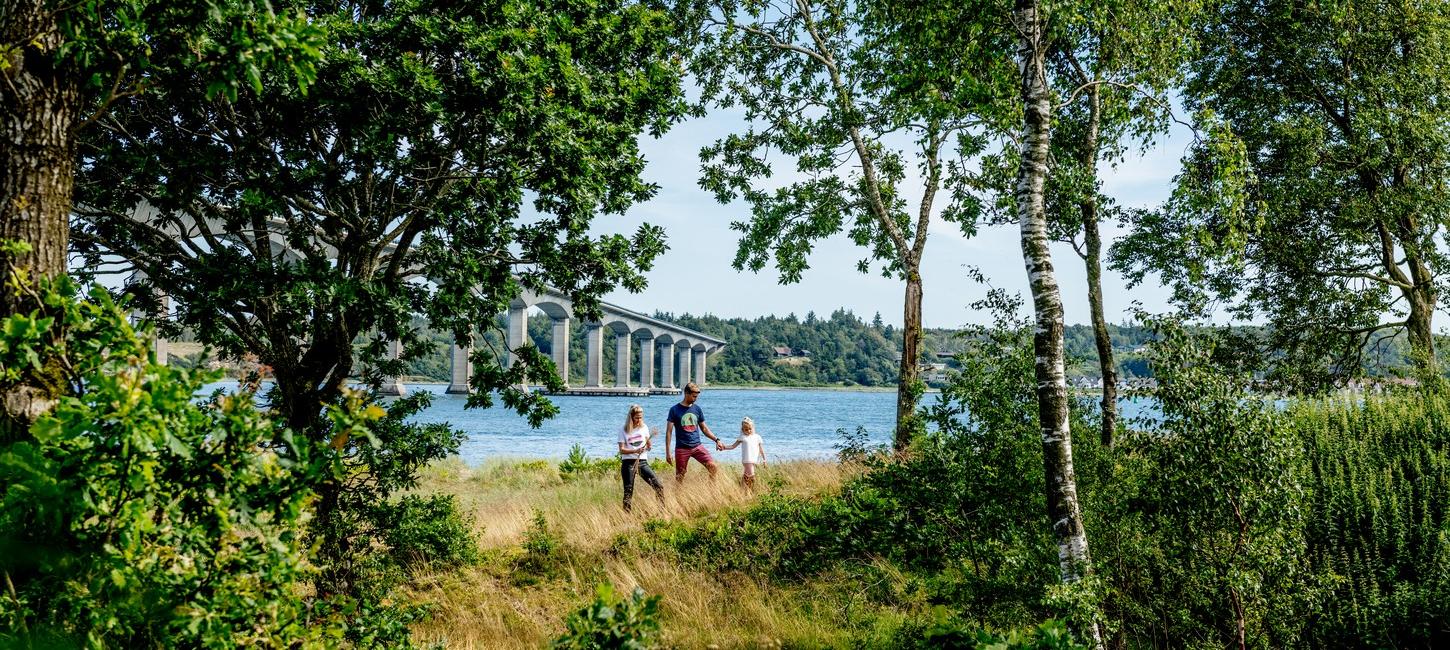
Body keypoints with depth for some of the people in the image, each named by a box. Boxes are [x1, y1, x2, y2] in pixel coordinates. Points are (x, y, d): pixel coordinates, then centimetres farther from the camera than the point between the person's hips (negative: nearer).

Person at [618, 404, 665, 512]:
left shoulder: (644, 428, 8)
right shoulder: (623, 430, -1)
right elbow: (621, 450, -5)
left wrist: (648, 446, -10)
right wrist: (635, 451, -21)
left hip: (642, 462, 3)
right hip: (628, 463, -3)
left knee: (658, 486, -9)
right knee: (628, 491, -1)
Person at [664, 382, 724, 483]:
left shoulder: (697, 409, 8)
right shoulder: (675, 410, -4)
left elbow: (704, 428, 17)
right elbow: (669, 432, -4)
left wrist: (716, 440, 5)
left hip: (697, 446, 3)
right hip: (682, 448, -3)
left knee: (713, 467, -15)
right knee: (679, 477, 2)